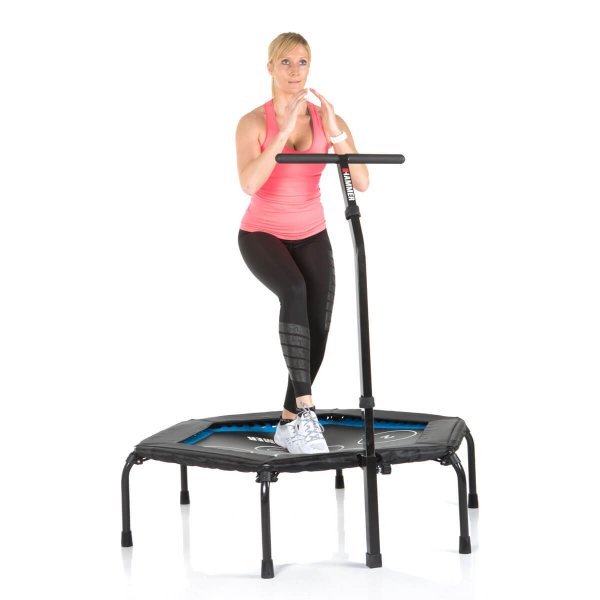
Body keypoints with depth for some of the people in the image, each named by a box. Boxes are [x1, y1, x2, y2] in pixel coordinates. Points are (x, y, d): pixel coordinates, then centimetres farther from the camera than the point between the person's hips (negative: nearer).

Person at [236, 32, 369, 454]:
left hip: (311, 236, 4)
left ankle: (289, 424, 10)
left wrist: (335, 133, -31)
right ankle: (305, 410, -35)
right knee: (295, 291, -35)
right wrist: (284, 130, -37)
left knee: (319, 328, -12)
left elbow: (362, 183, -18)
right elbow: (249, 183, -32)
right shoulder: (254, 122, -15)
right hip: (262, 235, -4)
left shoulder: (328, 119, -8)